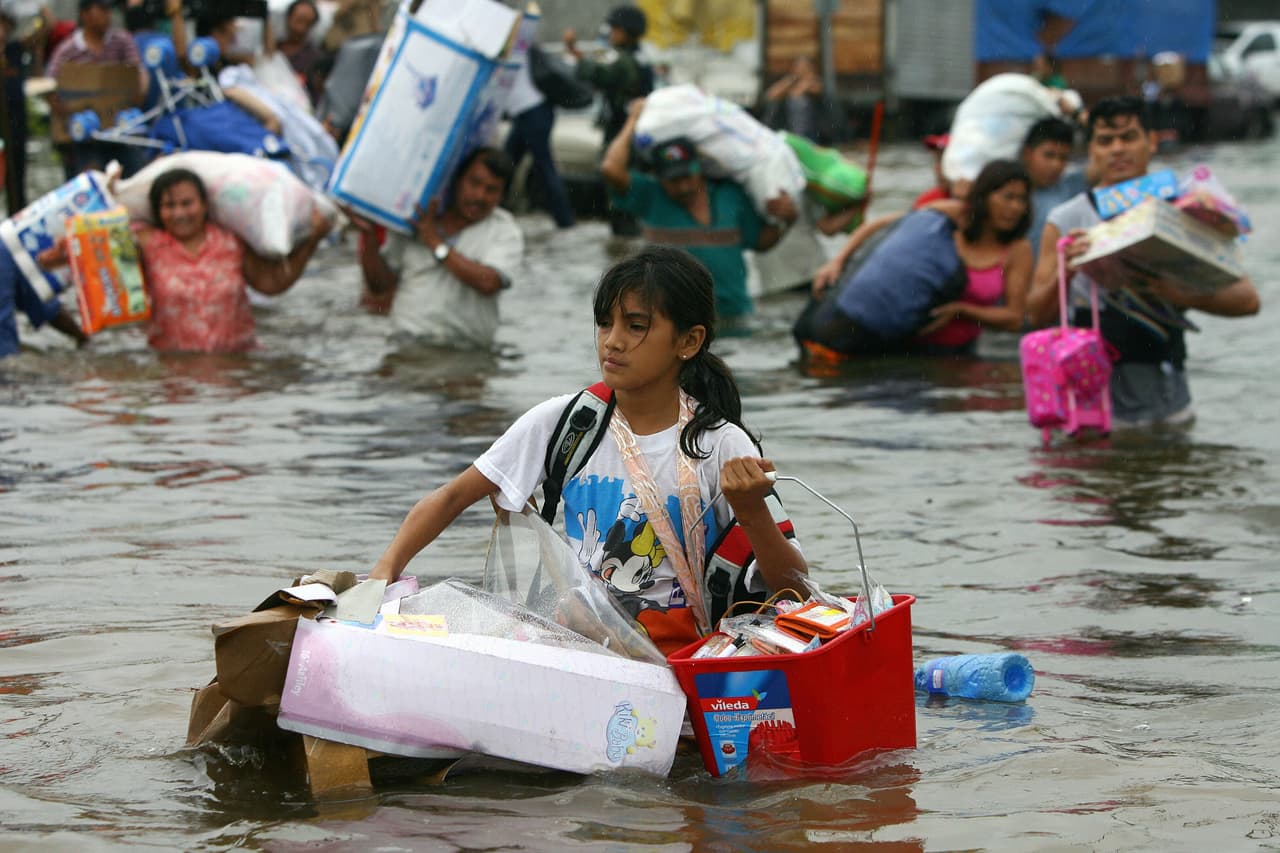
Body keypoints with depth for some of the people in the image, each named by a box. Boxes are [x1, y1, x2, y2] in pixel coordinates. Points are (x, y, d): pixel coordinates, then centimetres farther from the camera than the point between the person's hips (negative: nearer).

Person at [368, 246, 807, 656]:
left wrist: (751, 511, -25)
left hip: (678, 652, -2)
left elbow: (792, 584, -5)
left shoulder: (721, 445, -4)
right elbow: (453, 496, 7)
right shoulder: (562, 421, 4)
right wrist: (386, 569, -9)